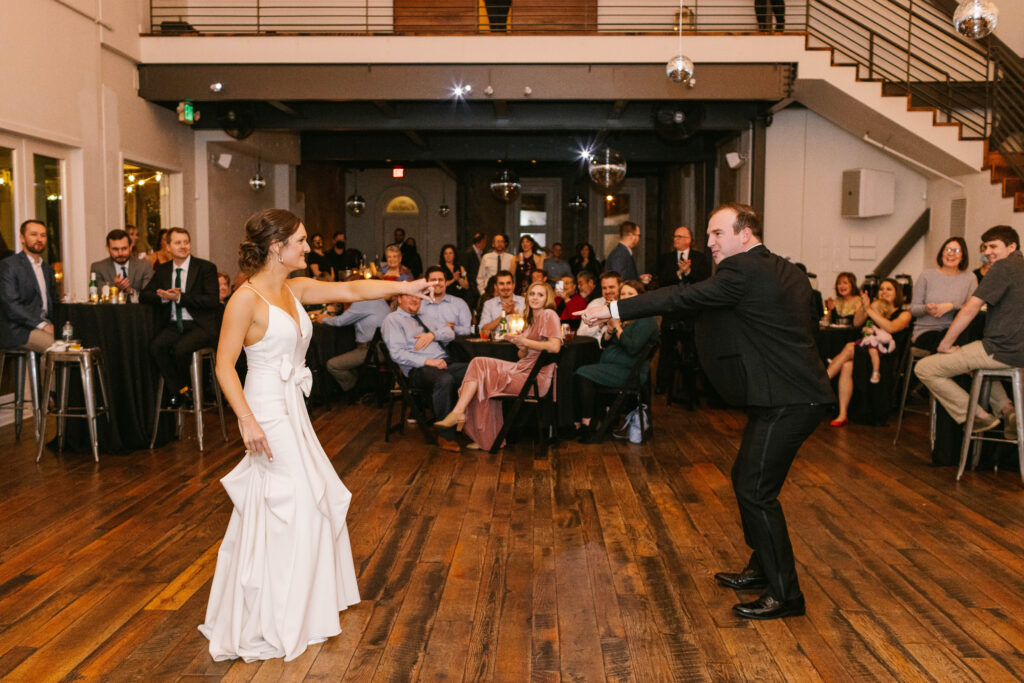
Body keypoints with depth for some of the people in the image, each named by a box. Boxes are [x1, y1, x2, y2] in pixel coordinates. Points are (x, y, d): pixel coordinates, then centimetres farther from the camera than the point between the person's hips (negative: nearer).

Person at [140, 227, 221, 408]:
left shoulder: (206, 268, 0)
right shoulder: (162, 270, 16)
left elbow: (213, 300, -11)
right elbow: (144, 296, 14)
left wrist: (180, 297, -17)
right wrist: (163, 297, -9)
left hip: (199, 325, -4)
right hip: (173, 325, 5)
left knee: (180, 348, -31)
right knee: (156, 346, -25)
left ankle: (173, 388, -1)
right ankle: (181, 390, -11)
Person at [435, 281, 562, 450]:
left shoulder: (549, 315, -6)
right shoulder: (531, 320, 22)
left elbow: (555, 346, -21)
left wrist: (525, 341, -14)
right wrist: (522, 347, -5)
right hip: (523, 368, 9)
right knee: (479, 363, -5)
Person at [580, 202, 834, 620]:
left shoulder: (742, 270, -15)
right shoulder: (787, 271, 14)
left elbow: (683, 298, -18)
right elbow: (810, 327, 21)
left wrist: (614, 309, -15)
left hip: (787, 402, -10)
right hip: (792, 394, 10)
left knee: (756, 491, -5)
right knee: (746, 478, 18)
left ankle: (784, 594, 7)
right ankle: (763, 568, 33)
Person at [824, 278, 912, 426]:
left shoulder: (904, 314, 8)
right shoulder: (877, 307, 25)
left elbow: (891, 328, -13)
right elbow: (856, 323, 12)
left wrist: (869, 310, -12)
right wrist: (864, 306, -3)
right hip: (869, 348, 5)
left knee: (849, 348, -28)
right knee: (846, 366, -28)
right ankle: (842, 414, -31)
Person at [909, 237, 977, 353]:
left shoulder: (970, 278, 6)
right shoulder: (927, 276, 7)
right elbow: (913, 309, 6)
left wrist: (951, 306, -20)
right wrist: (926, 309, -16)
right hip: (926, 330, -2)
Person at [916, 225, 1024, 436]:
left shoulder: (1003, 266, -9)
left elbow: (970, 309, -13)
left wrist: (945, 344, -5)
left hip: (1003, 351, -10)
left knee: (924, 369, -6)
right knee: (978, 359, 40)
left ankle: (980, 416, -1)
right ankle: (1006, 409, 18)